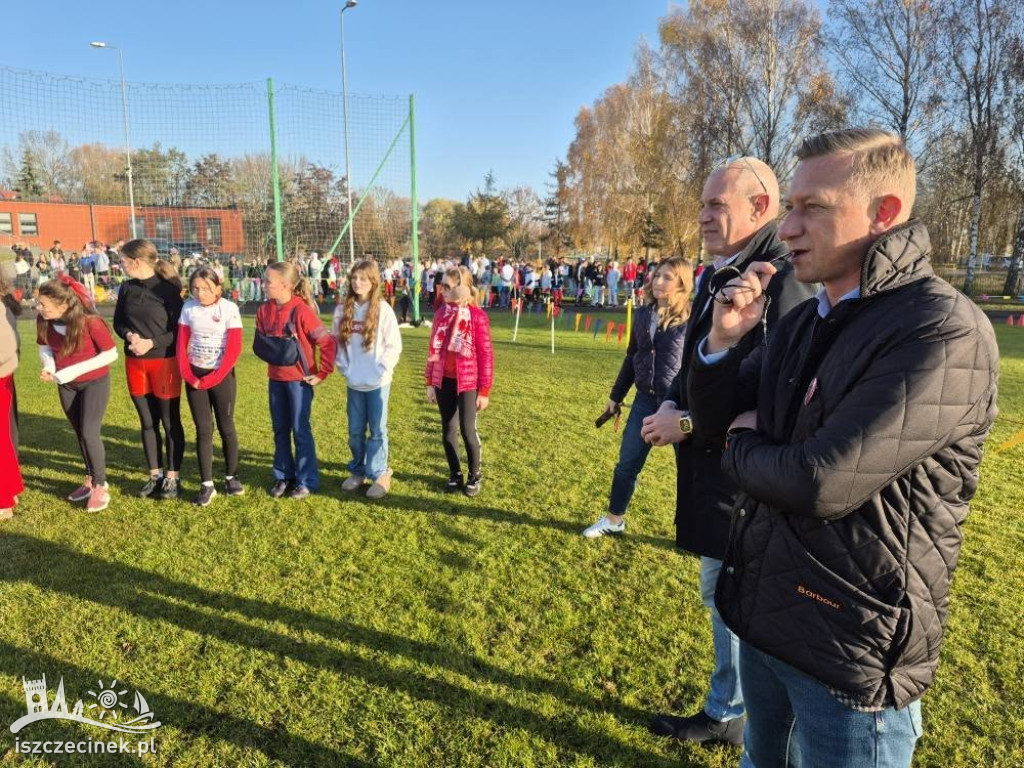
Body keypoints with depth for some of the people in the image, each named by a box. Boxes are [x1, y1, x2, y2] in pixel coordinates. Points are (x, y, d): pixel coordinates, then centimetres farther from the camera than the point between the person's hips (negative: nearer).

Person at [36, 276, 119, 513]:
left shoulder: (90, 322, -28)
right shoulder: (44, 322, -12)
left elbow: (111, 353, -21)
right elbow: (45, 347, 6)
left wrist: (75, 370, -26)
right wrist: (49, 366, -16)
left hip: (95, 382, -5)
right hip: (66, 385, 5)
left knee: (89, 433, -10)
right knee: (80, 434, 14)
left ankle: (101, 487, 3)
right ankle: (91, 480, 28)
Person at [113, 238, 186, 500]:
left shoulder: (167, 289, -11)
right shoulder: (127, 288, 5)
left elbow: (179, 329, -10)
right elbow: (118, 322, 11)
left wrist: (152, 342, -21)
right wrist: (128, 335, -10)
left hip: (164, 362, -5)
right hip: (134, 363, 6)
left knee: (170, 422, 5)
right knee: (147, 422, 13)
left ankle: (172, 477, 16)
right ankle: (155, 475, 24)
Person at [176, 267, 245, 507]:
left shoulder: (229, 309, -10)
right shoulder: (188, 308, 2)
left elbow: (234, 349, -12)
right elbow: (181, 344, 6)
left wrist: (212, 379, -14)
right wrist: (187, 374, -6)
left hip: (222, 376, -3)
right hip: (194, 376, 3)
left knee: (226, 427, 7)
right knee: (203, 430, 4)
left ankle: (231, 476, 24)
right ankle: (207, 485, 9)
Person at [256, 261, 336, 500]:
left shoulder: (301, 311, -18)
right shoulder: (264, 310, 1)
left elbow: (329, 343, -17)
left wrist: (322, 373, -14)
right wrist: (269, 371, 2)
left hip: (299, 379, -6)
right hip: (276, 379, 6)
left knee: (301, 430, 3)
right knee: (280, 430, 14)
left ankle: (307, 481, 16)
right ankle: (283, 476, 28)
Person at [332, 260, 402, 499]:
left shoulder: (383, 309, -8)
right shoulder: (343, 309, 3)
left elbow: (394, 344, -8)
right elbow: (337, 341, 10)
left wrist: (381, 369, -12)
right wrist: (343, 366, 0)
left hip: (378, 382, -4)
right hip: (354, 381, 4)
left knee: (377, 430, 4)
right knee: (355, 430, 13)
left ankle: (379, 474, 15)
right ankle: (358, 471, 28)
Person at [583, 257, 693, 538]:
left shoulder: (691, 319, -10)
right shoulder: (643, 314, 6)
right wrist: (616, 396, 19)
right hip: (646, 399, 5)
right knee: (627, 463, 14)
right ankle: (614, 520, 31)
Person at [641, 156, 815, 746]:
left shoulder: (780, 282, -19)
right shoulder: (719, 275, 11)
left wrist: (689, 424, -18)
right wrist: (674, 402, 1)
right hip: (711, 471, 10)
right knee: (723, 594, 21)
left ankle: (731, 716, 28)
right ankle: (726, 712, 40)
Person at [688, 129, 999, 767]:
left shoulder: (945, 334, -21)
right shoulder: (805, 320, 4)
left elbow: (822, 483, -29)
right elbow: (716, 416, 9)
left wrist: (744, 447, -8)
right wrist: (722, 341, -11)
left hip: (851, 650, -7)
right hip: (764, 616, 7)